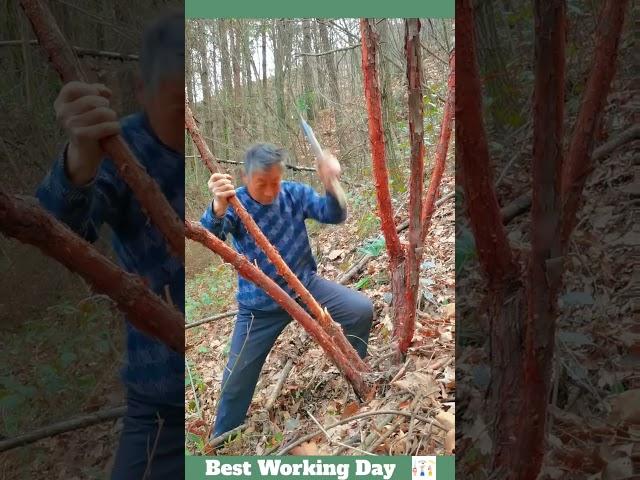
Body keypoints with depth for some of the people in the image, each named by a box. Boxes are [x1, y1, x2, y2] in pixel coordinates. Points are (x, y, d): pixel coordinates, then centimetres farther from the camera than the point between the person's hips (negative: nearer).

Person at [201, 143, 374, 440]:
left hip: (305, 285, 2)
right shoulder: (235, 204, -18)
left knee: (362, 310, -12)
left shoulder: (295, 193, -9)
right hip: (259, 306, -2)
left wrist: (330, 186, -41)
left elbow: (333, 216, -18)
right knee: (237, 379, 4)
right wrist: (218, 207, -59)